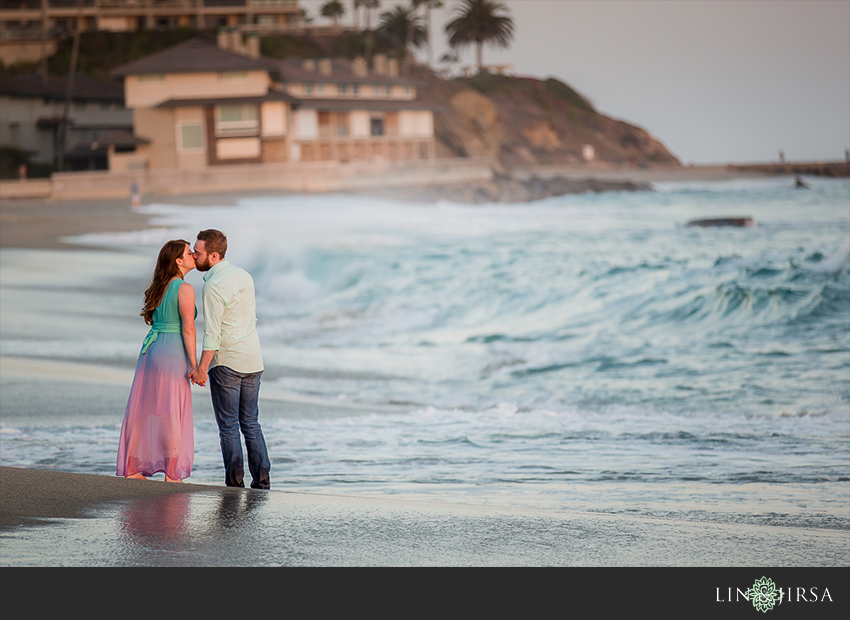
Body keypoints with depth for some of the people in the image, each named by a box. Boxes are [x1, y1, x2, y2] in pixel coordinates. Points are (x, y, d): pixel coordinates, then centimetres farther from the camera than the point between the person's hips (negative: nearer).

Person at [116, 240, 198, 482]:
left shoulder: (159, 287, 13)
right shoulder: (184, 289, -10)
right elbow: (188, 329, -15)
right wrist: (194, 365, -13)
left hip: (150, 351, 8)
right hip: (172, 353, -8)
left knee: (143, 410, 11)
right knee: (172, 414, -2)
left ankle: (131, 469, 15)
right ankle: (172, 475, 1)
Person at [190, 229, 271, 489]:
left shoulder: (214, 286, -16)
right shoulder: (243, 275, 9)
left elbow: (212, 333, -19)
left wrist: (202, 368, -15)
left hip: (226, 362, -7)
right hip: (253, 361, 7)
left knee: (228, 425, 0)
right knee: (251, 423, 12)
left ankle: (235, 482, 0)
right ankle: (261, 480, 8)